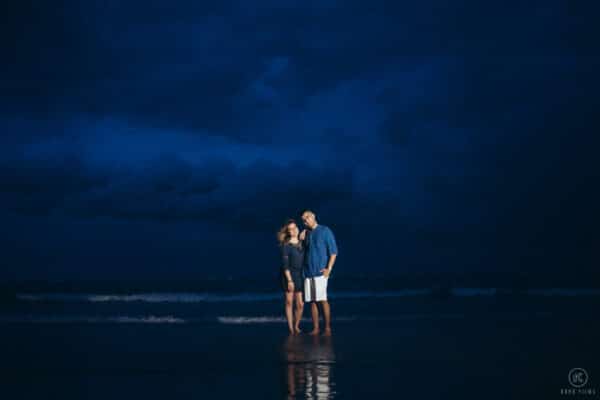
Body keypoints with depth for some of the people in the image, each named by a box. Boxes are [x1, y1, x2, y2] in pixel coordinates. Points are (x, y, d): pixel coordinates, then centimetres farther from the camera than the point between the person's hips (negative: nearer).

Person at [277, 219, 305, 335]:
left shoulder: (302, 243, 7)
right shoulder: (286, 245, -7)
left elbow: (304, 260, 12)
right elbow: (285, 264, -11)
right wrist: (289, 280, -16)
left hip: (300, 276, 4)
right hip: (289, 275, -4)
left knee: (300, 304, 0)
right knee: (289, 302, 1)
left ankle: (296, 326, 20)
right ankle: (291, 328, 8)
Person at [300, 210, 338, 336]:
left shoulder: (325, 231, 0)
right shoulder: (306, 234, 16)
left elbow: (333, 250, -3)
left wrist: (329, 268, -13)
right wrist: (300, 240, 4)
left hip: (320, 271, -5)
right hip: (308, 272, 5)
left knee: (322, 300, -10)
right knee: (312, 301, 4)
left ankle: (328, 328, -7)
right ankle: (315, 328, 7)